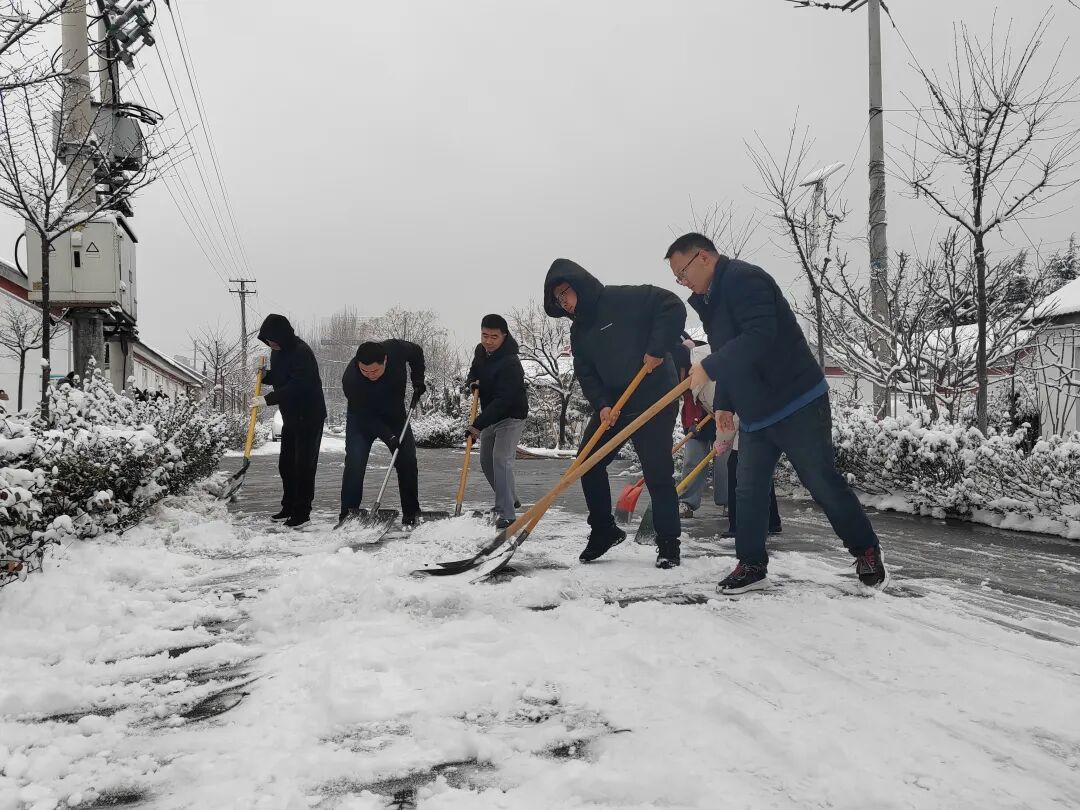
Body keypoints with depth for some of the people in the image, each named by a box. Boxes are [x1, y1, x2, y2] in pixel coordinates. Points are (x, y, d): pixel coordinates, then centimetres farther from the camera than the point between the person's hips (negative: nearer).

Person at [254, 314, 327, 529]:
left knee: (304, 465, -6)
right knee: (286, 464, 14)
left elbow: (297, 386, -29)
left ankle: (302, 511, 0)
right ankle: (289, 507, 25)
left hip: (309, 417, -9)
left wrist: (268, 399, -28)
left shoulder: (301, 352, -21)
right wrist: (265, 375, 0)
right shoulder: (277, 351, 8)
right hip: (290, 417, 9)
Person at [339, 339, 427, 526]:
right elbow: (363, 415, -27)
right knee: (354, 462, -16)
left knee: (407, 461, -2)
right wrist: (388, 436, -33)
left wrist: (418, 381, -11)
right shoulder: (350, 379, -34)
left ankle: (411, 513, 9)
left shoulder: (396, 349, -28)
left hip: (395, 415, 3)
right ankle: (350, 511, -5)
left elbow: (417, 353, -4)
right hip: (363, 420, -3)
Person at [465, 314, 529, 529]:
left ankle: (506, 514, -23)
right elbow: (474, 372, 18)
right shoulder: (480, 351, -3)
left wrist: (478, 425, -37)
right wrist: (473, 382, -7)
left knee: (501, 459, -22)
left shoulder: (510, 364, -29)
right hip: (490, 415, 9)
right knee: (486, 461, 16)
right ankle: (509, 500, 36)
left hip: (511, 417, -9)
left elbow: (503, 400, -34)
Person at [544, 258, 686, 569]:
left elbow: (673, 307, -19)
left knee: (657, 472, -6)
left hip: (654, 400, -7)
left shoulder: (624, 299, -14)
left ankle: (668, 543, 8)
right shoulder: (579, 331, 9)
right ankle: (603, 530, 19)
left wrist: (656, 349, -22)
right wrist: (602, 405, -12)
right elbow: (585, 374, 4)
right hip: (612, 404, 7)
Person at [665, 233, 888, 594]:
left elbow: (758, 337, -29)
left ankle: (867, 552, 17)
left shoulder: (744, 279, -16)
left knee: (823, 483, 0)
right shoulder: (711, 300, 14)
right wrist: (723, 404, 13)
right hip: (755, 414, 9)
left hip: (799, 405, -9)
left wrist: (708, 368, -27)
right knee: (748, 491, 6)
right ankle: (752, 565, 14)